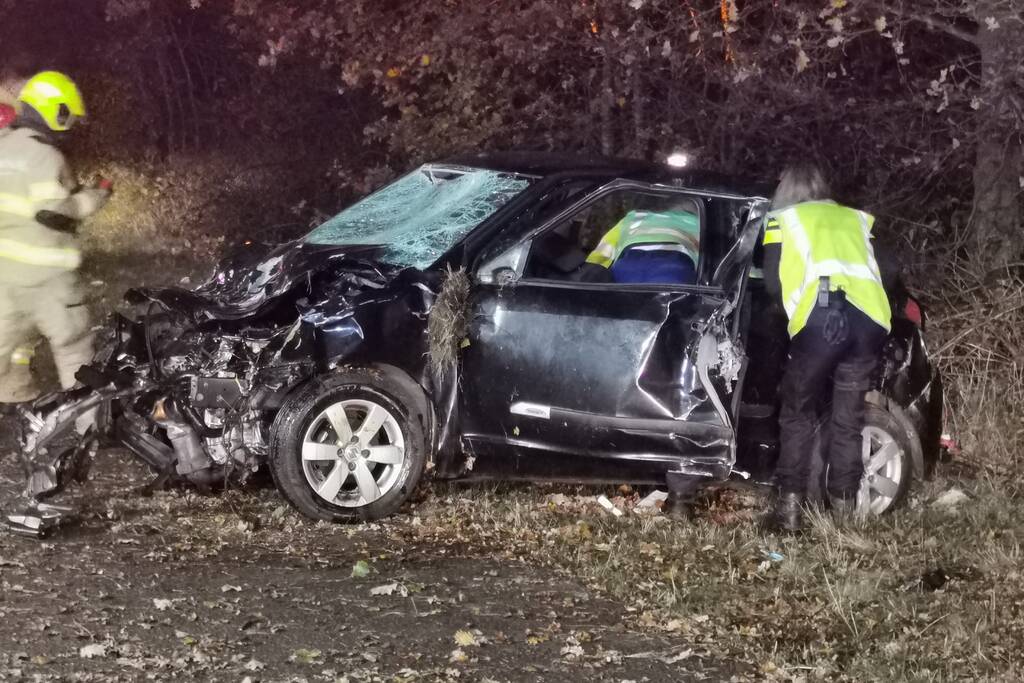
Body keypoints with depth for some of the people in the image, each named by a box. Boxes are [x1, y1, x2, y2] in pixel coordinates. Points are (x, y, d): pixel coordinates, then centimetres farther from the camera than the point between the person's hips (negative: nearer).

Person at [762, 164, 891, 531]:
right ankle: (844, 507, 15)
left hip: (820, 317, -3)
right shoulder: (856, 218, 31)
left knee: (799, 416, 9)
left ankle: (790, 506, 3)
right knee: (849, 419, 15)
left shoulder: (784, 219, 21)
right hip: (869, 318, 3)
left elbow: (773, 283, 16)